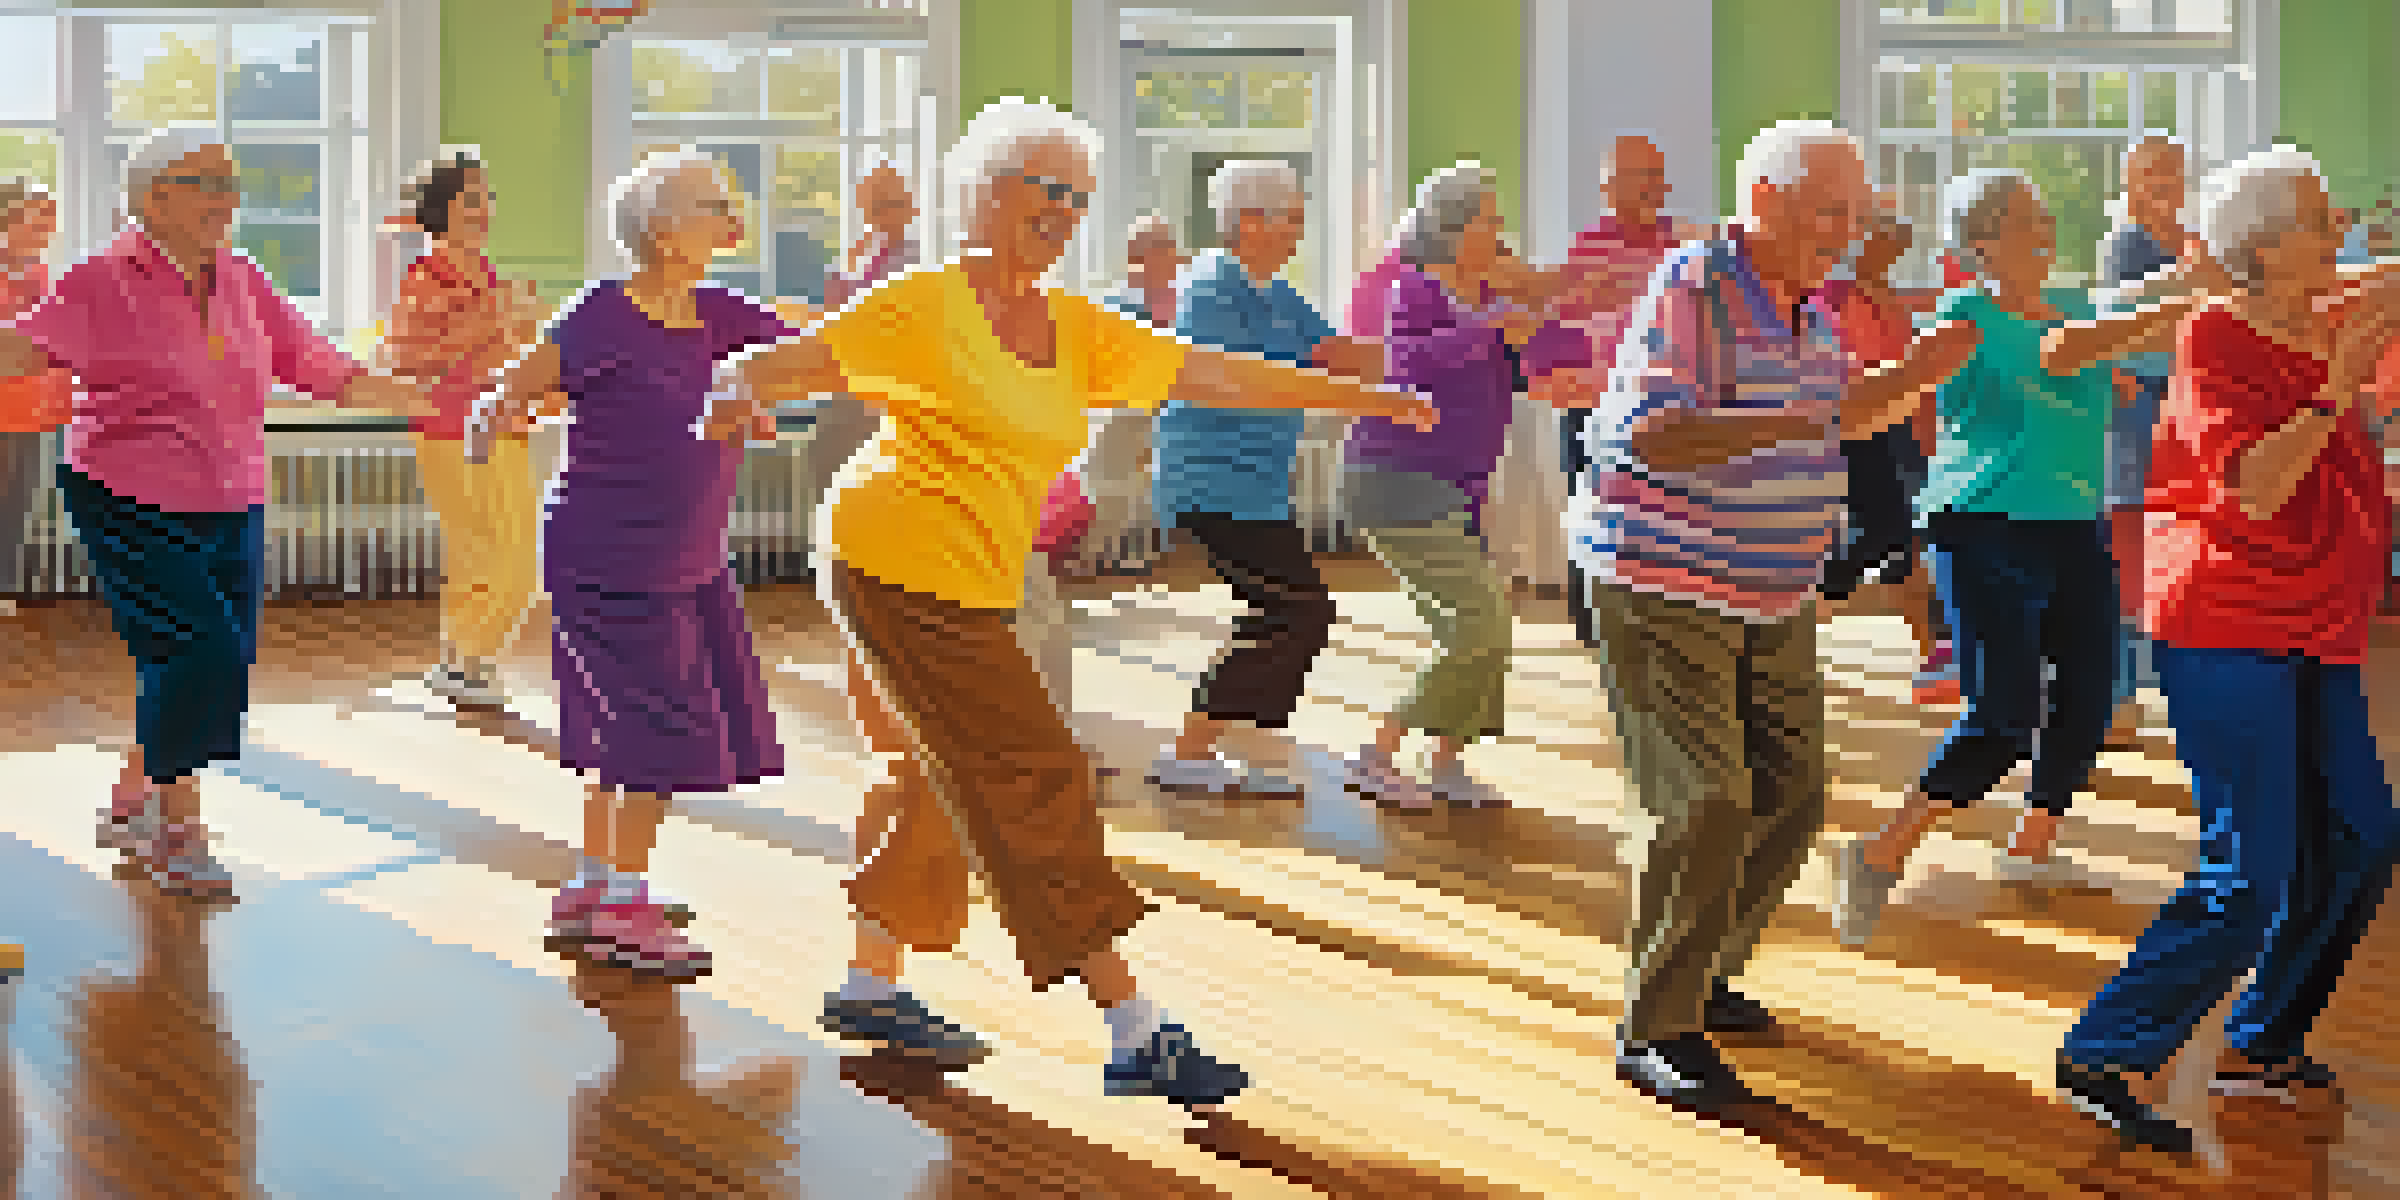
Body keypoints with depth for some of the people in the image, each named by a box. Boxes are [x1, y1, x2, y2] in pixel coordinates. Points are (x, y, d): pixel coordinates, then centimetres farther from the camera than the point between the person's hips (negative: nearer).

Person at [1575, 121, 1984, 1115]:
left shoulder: (1806, 304, 11)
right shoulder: (1692, 288, -16)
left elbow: (1843, 420, 24)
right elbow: (1653, 435, -27)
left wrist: (1916, 376, 6)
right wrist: (1790, 422, -35)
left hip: (1773, 598, 9)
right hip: (1663, 590, -9)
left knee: (1790, 795, 10)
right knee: (1708, 807, -13)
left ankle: (1704, 975, 28)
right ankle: (1655, 1028, -3)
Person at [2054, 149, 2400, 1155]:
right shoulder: (2216, 339, -14)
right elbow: (2251, 490, -24)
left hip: (2313, 636, 9)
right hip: (2228, 628, -9)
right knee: (2249, 875, -10)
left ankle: (2261, 1044, 25)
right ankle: (2100, 1059, -3)